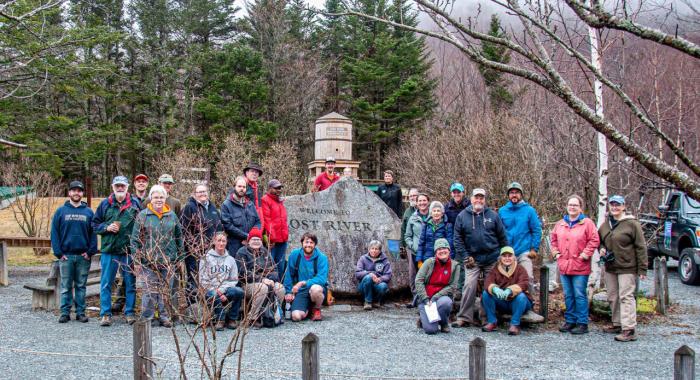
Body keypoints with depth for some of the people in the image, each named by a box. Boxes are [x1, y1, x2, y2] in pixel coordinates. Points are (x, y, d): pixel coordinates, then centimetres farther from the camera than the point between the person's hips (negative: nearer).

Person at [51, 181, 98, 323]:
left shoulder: (89, 212, 6)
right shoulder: (61, 211, 4)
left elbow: (93, 233, 4)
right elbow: (54, 233, 2)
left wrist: (90, 252, -6)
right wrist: (58, 252, -6)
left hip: (83, 256, 1)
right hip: (66, 256, 0)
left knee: (81, 286, 7)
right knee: (66, 286, 4)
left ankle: (80, 312, 12)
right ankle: (65, 312, 10)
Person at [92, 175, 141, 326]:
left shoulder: (135, 203, 3)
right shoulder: (105, 204, 5)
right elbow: (95, 224, 10)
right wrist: (106, 228, -9)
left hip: (129, 250, 0)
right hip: (109, 250, 0)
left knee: (130, 283, 6)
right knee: (106, 283, 4)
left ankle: (129, 313, 16)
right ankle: (105, 314, 11)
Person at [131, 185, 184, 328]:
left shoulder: (172, 216, 8)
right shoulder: (143, 215, 0)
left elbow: (179, 237, 14)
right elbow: (135, 239, 0)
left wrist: (179, 257, 11)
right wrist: (137, 260, -5)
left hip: (168, 261, 3)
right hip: (149, 261, -3)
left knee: (166, 290, 8)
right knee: (150, 290, -2)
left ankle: (164, 316, 19)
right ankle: (146, 318, 8)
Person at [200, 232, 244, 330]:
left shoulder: (230, 259, 13)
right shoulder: (206, 258, 3)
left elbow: (234, 280, 8)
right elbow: (203, 281, -2)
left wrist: (223, 290, -11)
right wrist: (217, 292, -14)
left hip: (226, 289, 3)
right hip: (211, 290, -3)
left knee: (239, 291, -29)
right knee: (214, 295, -38)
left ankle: (232, 319, -10)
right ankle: (220, 319, -12)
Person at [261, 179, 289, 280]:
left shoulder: (280, 201, 21)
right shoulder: (265, 200, -5)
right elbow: (266, 220, -12)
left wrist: (286, 235, 13)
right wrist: (271, 237, -16)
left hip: (282, 239, 8)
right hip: (272, 240, -8)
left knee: (281, 267, 12)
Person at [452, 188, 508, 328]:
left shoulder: (493, 215, 3)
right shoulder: (462, 216, 1)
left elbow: (502, 237, 6)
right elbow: (458, 239, 0)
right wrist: (465, 257, -6)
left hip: (492, 259, 1)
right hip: (472, 259, -1)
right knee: (469, 287, -11)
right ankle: (464, 318, -5)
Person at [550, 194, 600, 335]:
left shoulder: (587, 223, -4)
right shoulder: (560, 224, 13)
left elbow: (594, 240, -8)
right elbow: (553, 239, 21)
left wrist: (584, 255, -11)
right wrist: (555, 253, 9)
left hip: (580, 267, -5)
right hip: (564, 266, 5)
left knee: (579, 295, -4)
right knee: (568, 296, 12)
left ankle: (582, 323, 3)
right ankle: (570, 321, 22)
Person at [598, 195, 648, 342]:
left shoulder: (632, 224, -9)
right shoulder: (605, 225, 11)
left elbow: (641, 247, -9)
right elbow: (599, 240, 28)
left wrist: (642, 269, -12)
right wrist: (601, 249, 4)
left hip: (627, 268, -7)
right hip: (610, 268, 7)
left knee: (626, 297, -10)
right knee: (612, 297, 13)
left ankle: (629, 329, -10)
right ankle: (617, 324, 25)